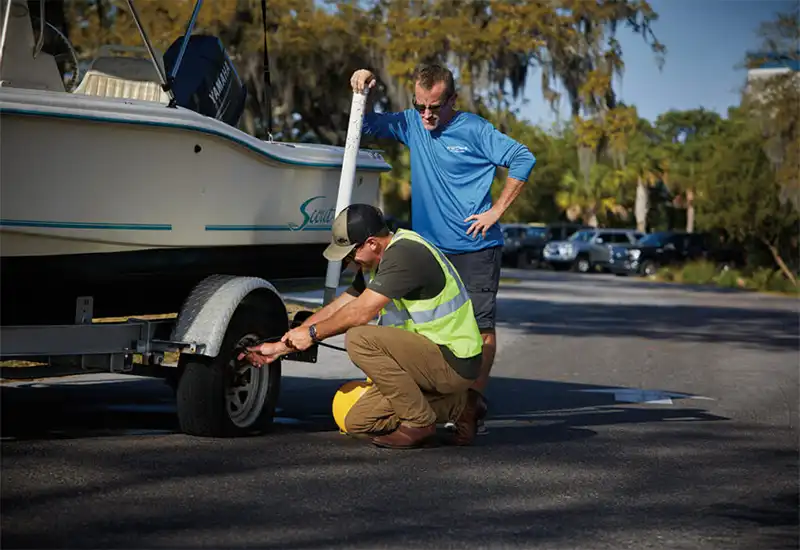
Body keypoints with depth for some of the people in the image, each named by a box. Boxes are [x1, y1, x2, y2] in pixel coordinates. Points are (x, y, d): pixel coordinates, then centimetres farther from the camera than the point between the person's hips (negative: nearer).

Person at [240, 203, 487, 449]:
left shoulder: (404, 254, -21)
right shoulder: (376, 263, 11)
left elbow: (360, 312, -22)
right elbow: (336, 309, 15)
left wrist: (312, 333, -7)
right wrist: (279, 347, 15)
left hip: (454, 362, -10)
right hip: (430, 358, 10)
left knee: (360, 339, -25)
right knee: (358, 422, 7)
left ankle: (419, 422, -13)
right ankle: (457, 406, 12)